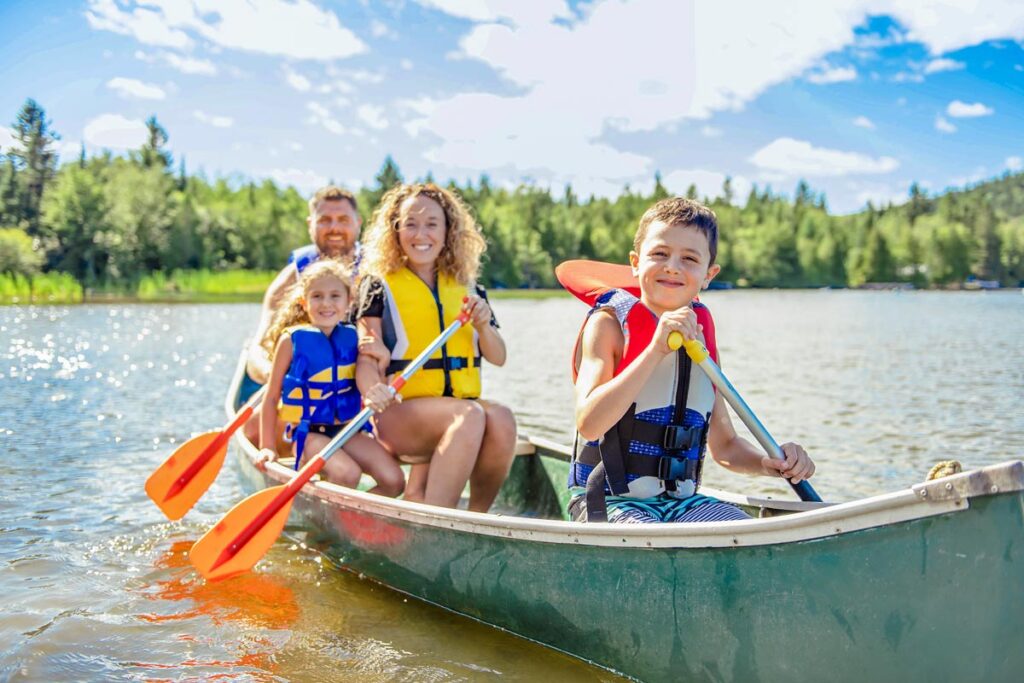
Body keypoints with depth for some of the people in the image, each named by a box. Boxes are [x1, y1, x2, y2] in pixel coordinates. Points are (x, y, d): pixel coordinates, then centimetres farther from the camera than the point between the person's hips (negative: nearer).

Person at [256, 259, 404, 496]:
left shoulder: (352, 338, 6)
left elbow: (367, 383, 5)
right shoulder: (292, 340, -5)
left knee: (394, 481, -13)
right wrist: (268, 447, -3)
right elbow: (271, 397, 0)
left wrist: (376, 393, -20)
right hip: (307, 432, -4)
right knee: (347, 474, -30)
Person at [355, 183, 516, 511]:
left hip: (464, 403, 4)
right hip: (400, 411, -4)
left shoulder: (467, 289, 16)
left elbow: (498, 358, 16)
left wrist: (483, 327, -6)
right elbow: (367, 359, -4)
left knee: (501, 419, -30)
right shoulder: (379, 286, 5)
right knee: (470, 416, -34)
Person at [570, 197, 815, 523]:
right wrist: (656, 349, -26)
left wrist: (769, 463, -5)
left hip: (682, 501, 5)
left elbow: (724, 446, 17)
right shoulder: (609, 323, -6)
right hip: (611, 502, -5)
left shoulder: (701, 337, 10)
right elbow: (588, 423, -22)